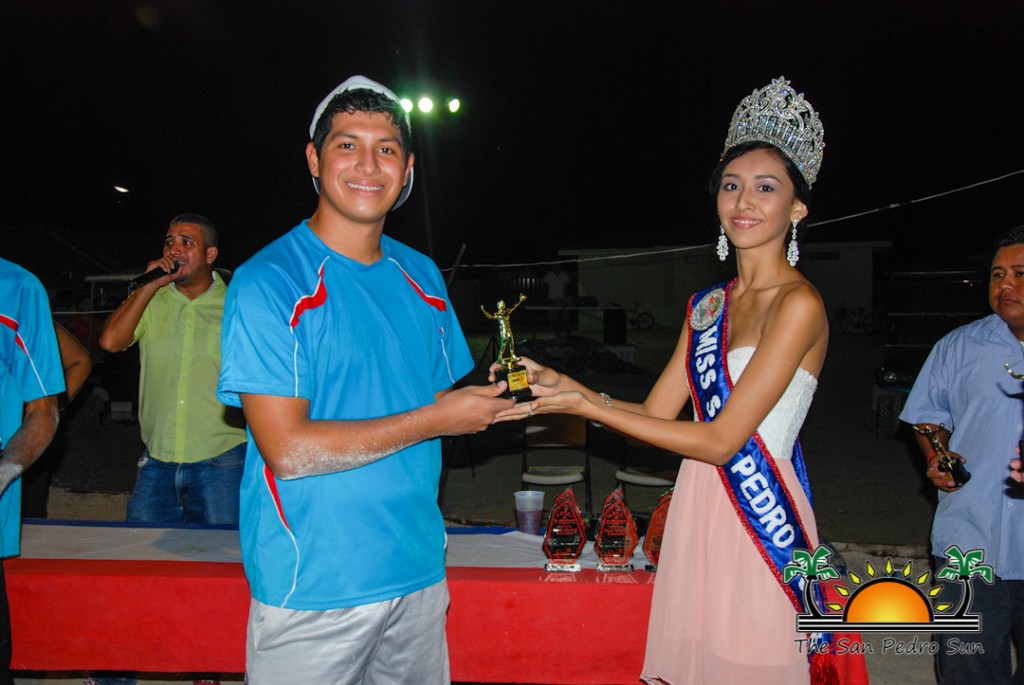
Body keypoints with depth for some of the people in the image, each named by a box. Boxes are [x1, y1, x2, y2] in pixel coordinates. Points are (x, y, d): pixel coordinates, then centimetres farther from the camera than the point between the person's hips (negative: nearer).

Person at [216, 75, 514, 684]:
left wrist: (490, 400, -5)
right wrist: (436, 419, -17)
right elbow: (287, 450, -20)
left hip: (419, 572, 6)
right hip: (311, 589, -5)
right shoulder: (269, 282, -13)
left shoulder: (421, 276, 7)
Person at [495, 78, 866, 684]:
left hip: (760, 514, -7)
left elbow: (722, 440, -18)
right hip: (698, 508, 7)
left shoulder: (798, 304, -14)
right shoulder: (706, 305, 10)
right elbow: (659, 412, 8)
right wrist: (562, 385, -4)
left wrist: (585, 405, -18)